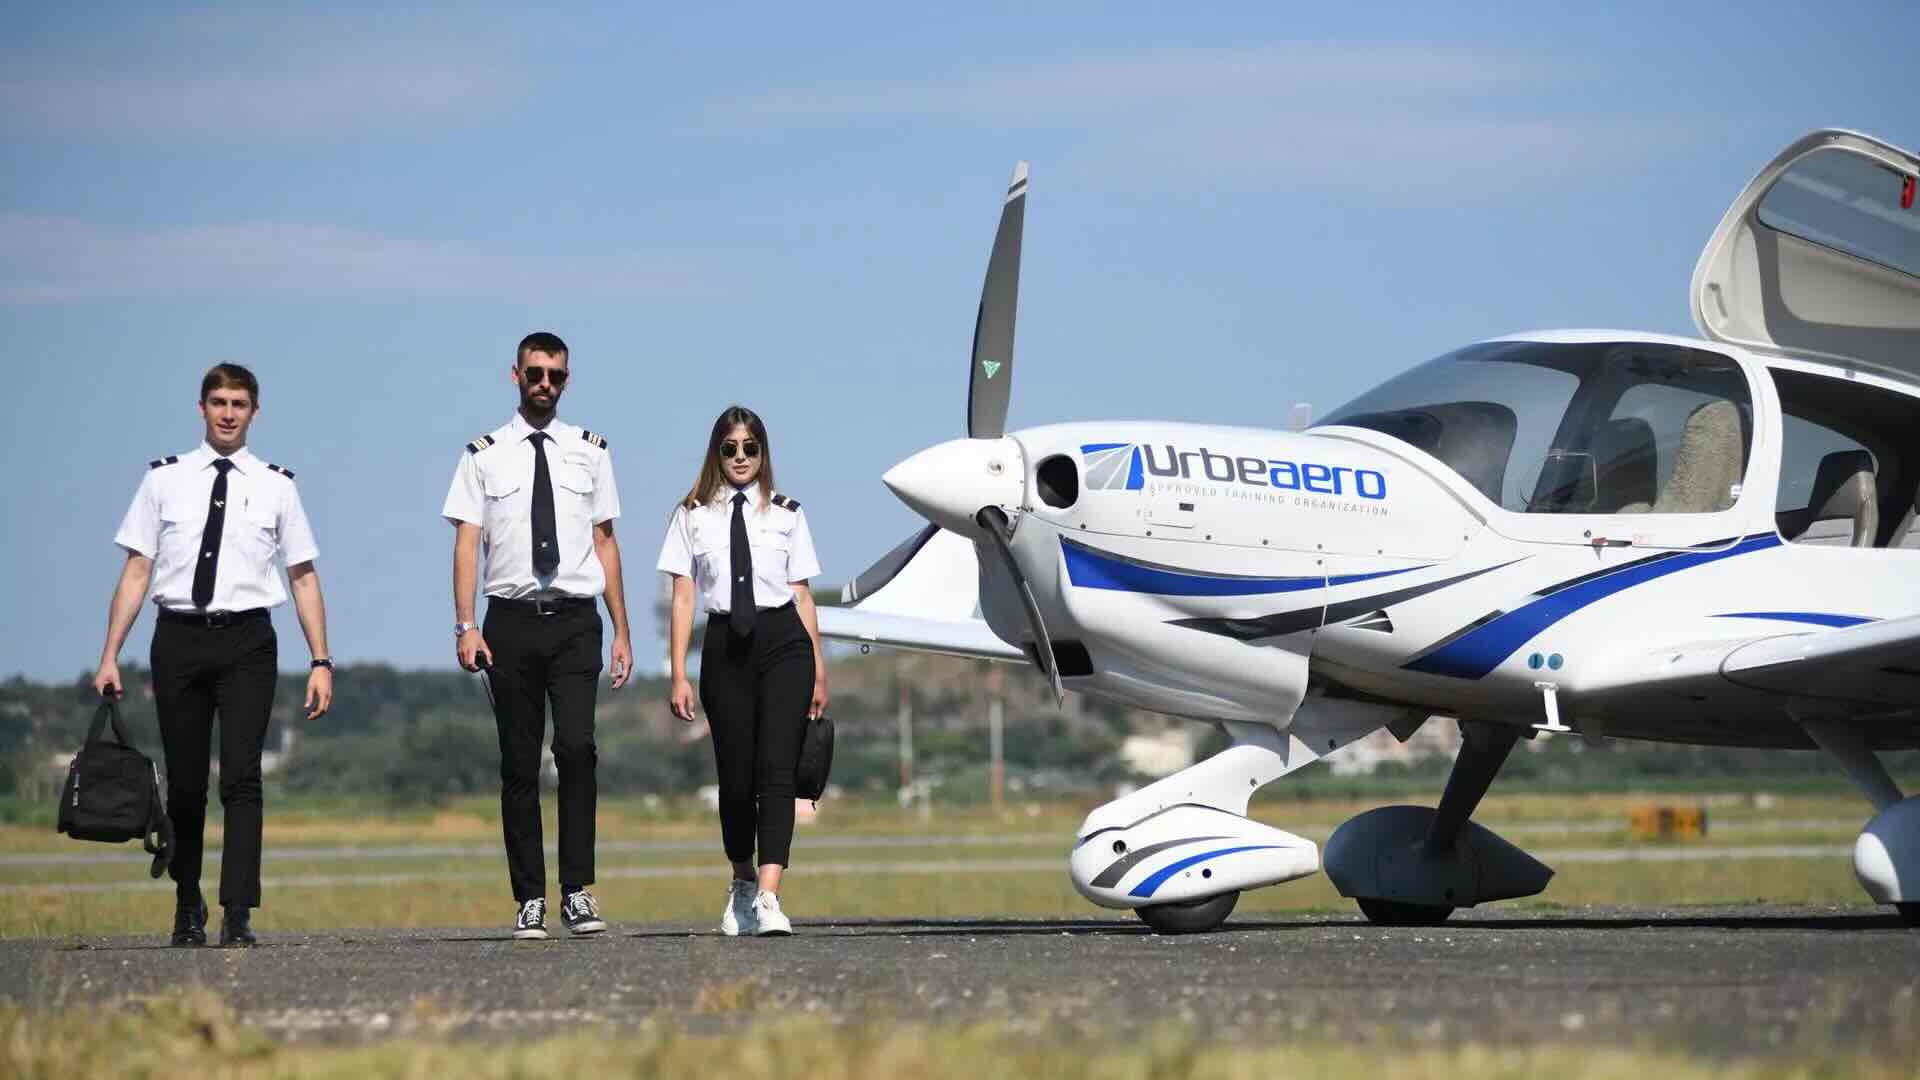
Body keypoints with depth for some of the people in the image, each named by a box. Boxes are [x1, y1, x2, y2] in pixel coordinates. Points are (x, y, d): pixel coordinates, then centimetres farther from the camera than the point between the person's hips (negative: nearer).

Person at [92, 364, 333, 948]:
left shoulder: (275, 485, 7)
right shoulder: (165, 479, 7)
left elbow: (304, 576, 7)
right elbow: (136, 572, 5)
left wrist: (321, 661, 0)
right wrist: (109, 657, -1)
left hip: (247, 641, -1)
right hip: (178, 637, 1)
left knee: (242, 778, -12)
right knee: (185, 783, 9)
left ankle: (238, 916, -14)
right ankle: (187, 908, 26)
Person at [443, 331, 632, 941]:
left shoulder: (589, 452, 10)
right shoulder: (484, 456, 6)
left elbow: (605, 542, 11)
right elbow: (467, 542, 2)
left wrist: (622, 632, 7)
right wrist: (465, 626, -9)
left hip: (575, 621, 0)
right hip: (511, 621, 0)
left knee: (576, 747, -16)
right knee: (519, 765, 3)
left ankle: (578, 891, -10)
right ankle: (530, 901, 9)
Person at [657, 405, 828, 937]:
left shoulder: (786, 515, 8)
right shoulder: (694, 516, 6)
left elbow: (802, 595, 9)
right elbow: (683, 597, 4)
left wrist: (818, 672, 8)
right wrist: (679, 676, -1)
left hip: (783, 642, -1)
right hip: (725, 647, 1)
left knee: (775, 768, -13)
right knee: (735, 775, 6)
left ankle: (769, 897, -21)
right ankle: (742, 883, 29)